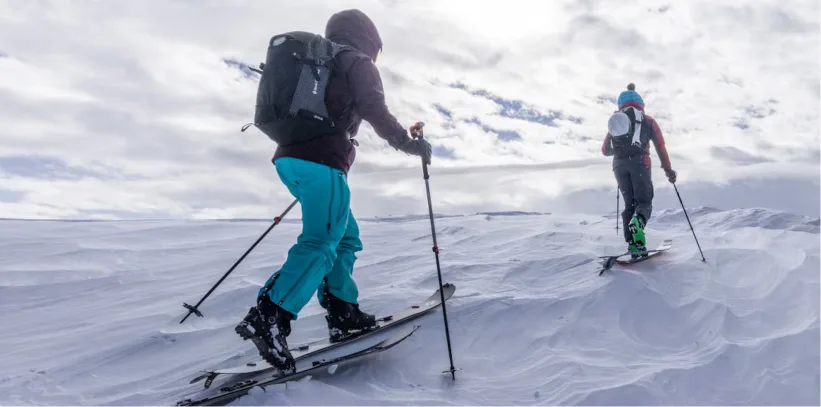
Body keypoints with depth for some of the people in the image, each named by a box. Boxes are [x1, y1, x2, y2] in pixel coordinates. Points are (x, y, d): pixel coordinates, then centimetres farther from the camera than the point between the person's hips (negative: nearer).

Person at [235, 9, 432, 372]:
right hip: (321, 162, -9)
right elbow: (376, 112, -9)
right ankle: (267, 318, -28)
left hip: (289, 157, 9)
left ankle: (342, 313, 15)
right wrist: (409, 143, 1)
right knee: (321, 244, -15)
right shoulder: (358, 64, 6)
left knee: (346, 237, 17)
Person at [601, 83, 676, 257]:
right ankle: (637, 222, -35)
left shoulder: (615, 121, 19)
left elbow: (605, 150, 18)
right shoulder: (647, 120, 12)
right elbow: (660, 146, 7)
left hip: (619, 165, 3)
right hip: (639, 162, -3)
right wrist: (668, 169, 11)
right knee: (644, 201, 1)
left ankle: (633, 243, -1)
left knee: (630, 203, 12)